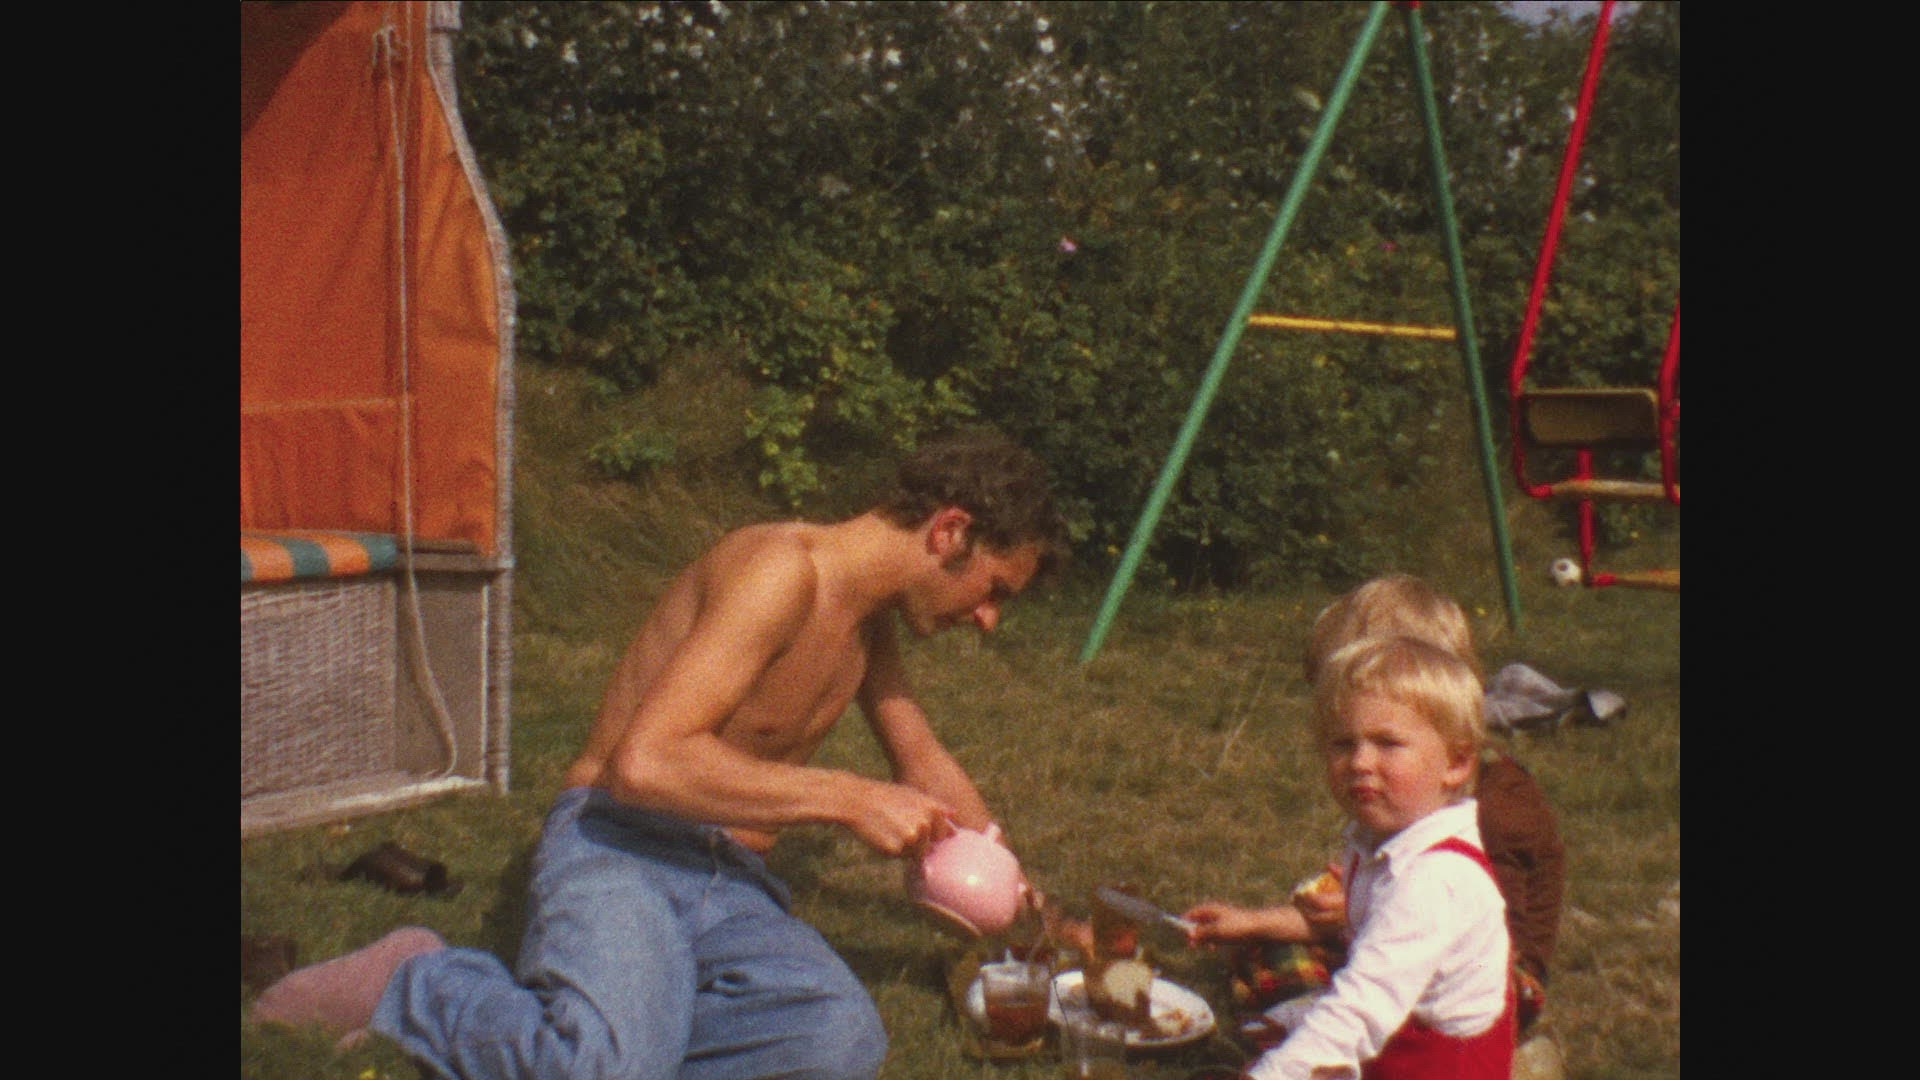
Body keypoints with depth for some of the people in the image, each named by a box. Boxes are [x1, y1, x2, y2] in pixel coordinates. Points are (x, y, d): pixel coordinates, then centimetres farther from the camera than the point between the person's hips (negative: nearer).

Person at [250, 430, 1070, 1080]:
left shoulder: (868, 616, 15)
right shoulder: (783, 570, -15)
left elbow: (925, 766, 32)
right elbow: (643, 763, -26)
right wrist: (848, 799, -20)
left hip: (733, 888, 7)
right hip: (620, 851, -7)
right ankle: (416, 986, -7)